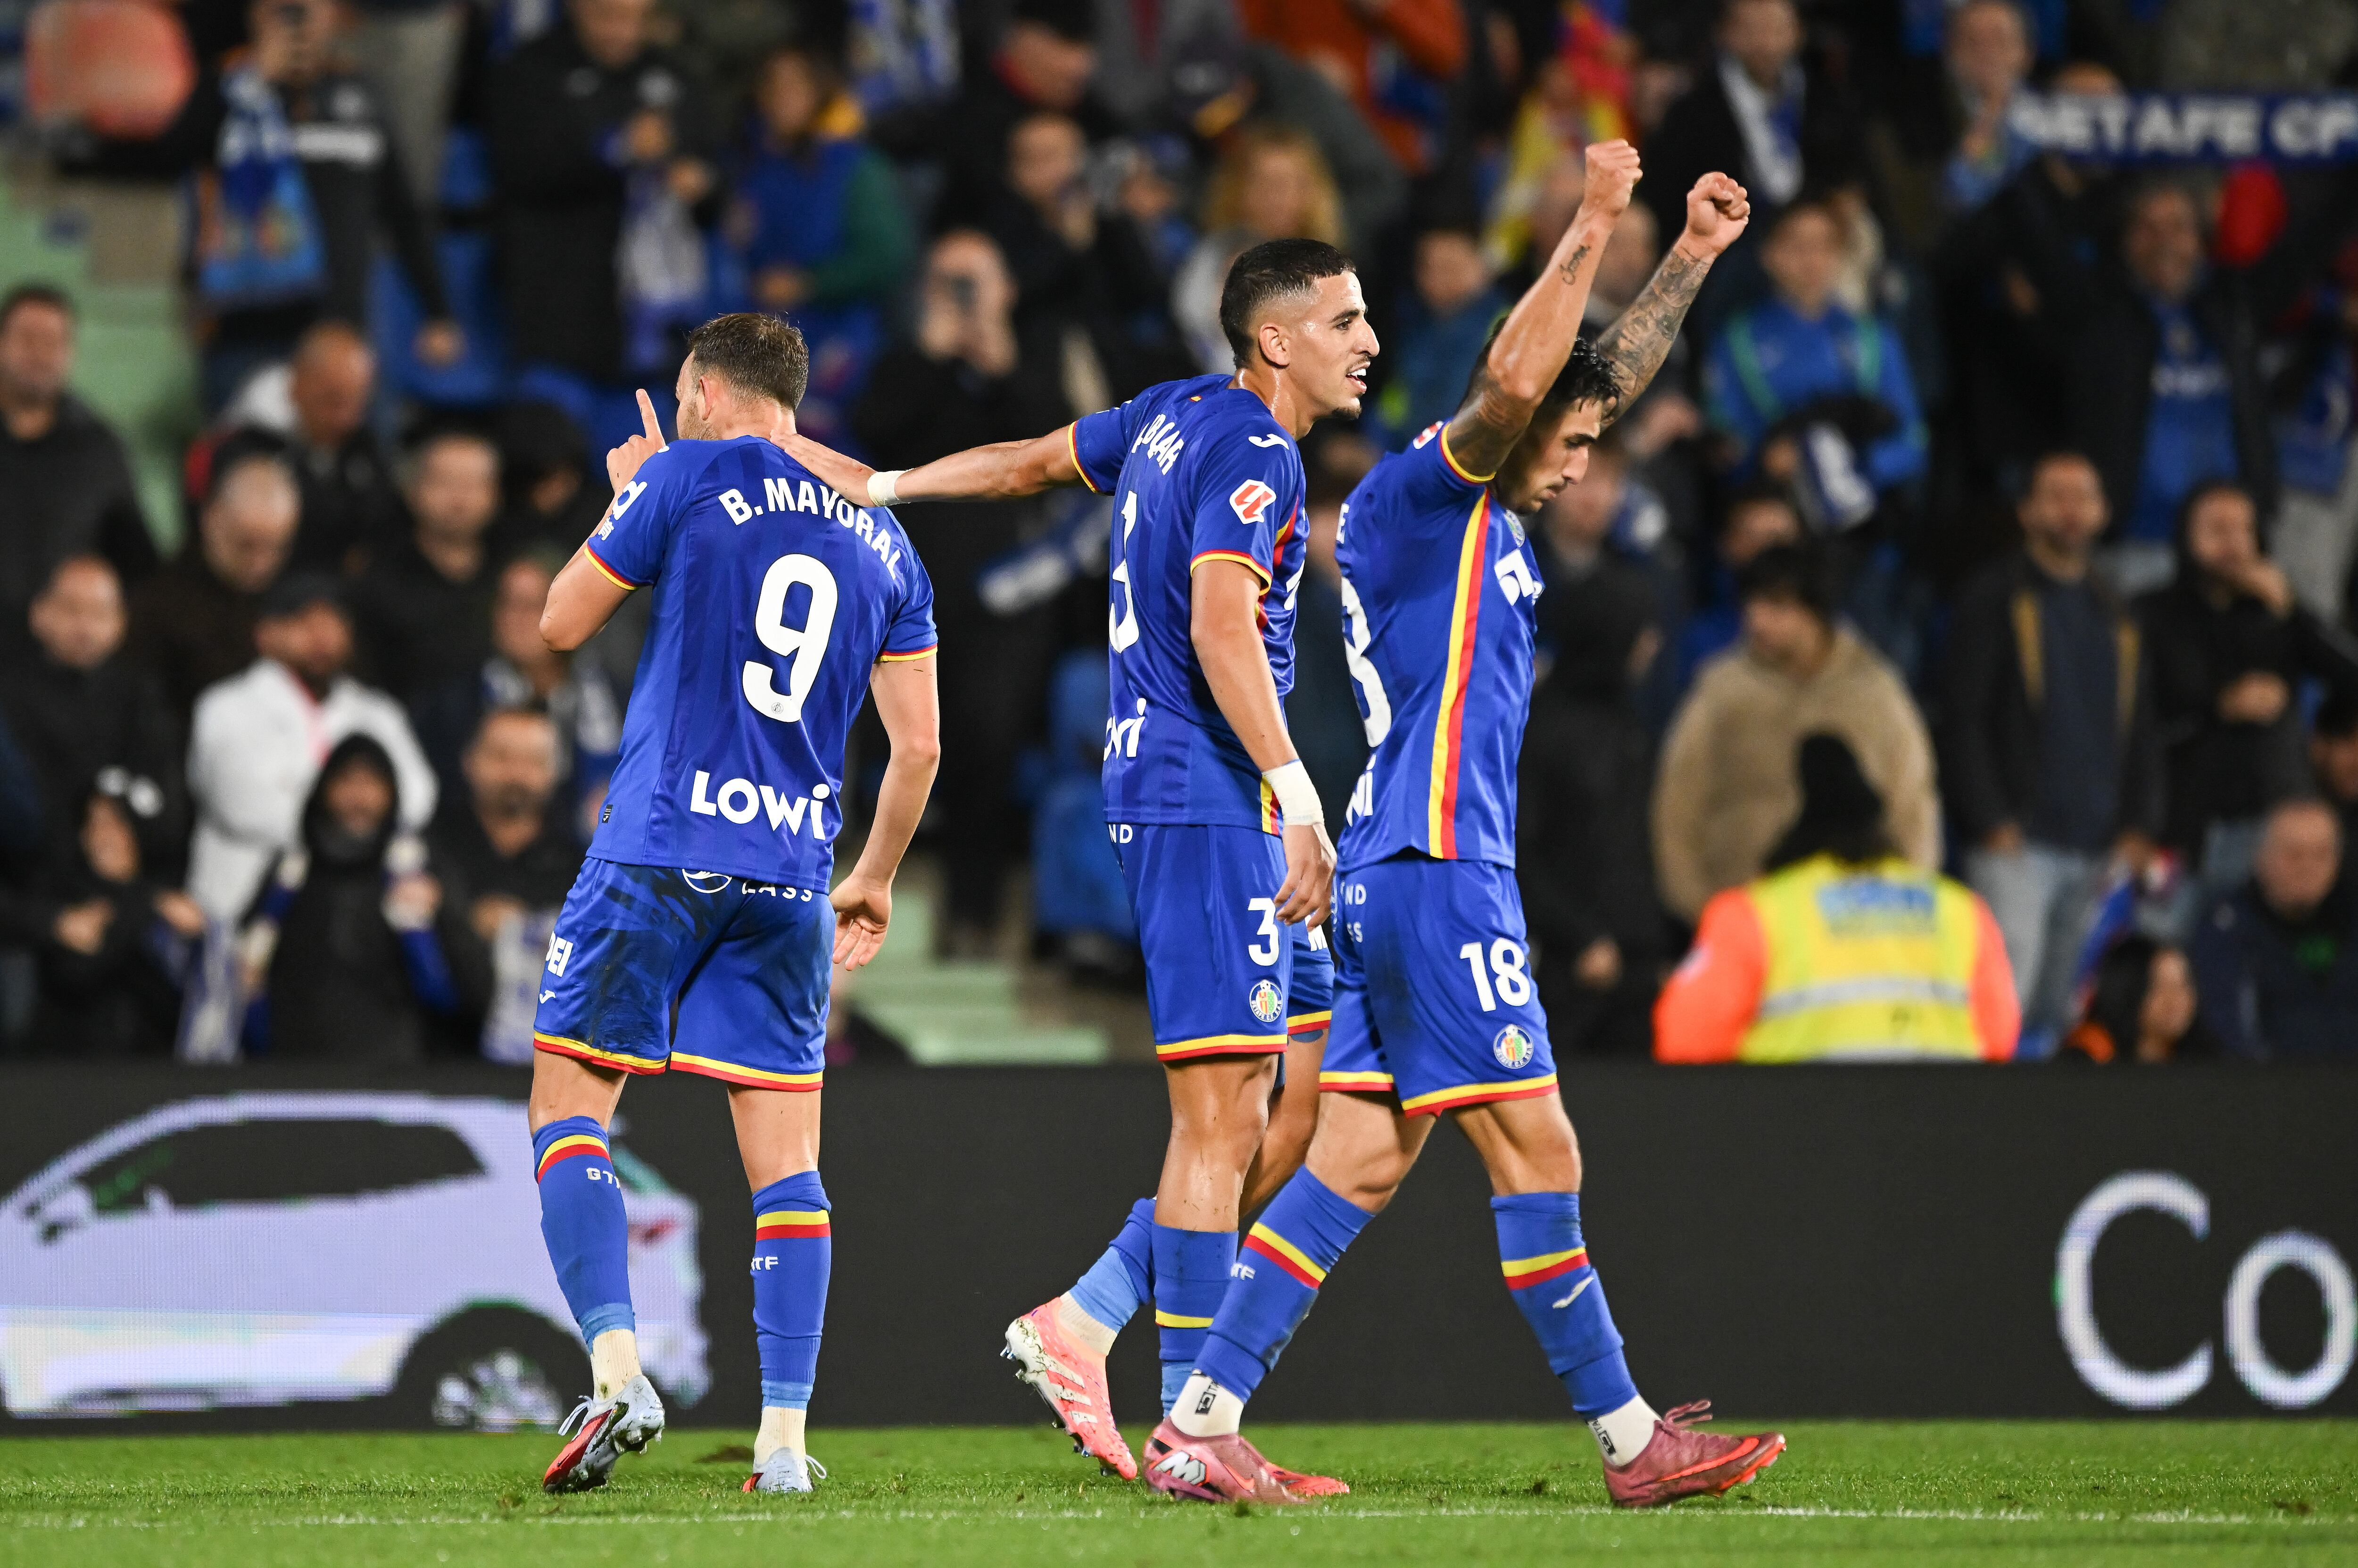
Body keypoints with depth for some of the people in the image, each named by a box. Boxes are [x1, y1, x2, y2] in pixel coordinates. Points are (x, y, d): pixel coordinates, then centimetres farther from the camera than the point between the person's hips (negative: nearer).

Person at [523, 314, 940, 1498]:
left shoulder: (685, 480, -2)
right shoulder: (883, 544, 12)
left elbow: (562, 623, 6)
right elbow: (917, 744, 12)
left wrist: (625, 500, 21)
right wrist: (874, 880, 26)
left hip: (658, 854, -4)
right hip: (790, 878, 4)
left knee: (568, 1102, 4)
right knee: (785, 1155, 6)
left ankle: (616, 1367, -13)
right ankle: (785, 1438, 1)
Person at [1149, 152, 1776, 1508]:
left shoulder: (1490, 516, 18)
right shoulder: (1419, 494, -9)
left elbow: (1607, 378, 30)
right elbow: (1512, 381, -26)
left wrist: (1693, 258, 26)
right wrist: (1590, 230, -21)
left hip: (1400, 876, 10)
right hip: (1434, 874, -10)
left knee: (1359, 1164, 6)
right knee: (1539, 1158, -6)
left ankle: (1200, 1424, 3)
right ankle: (1631, 1442, -2)